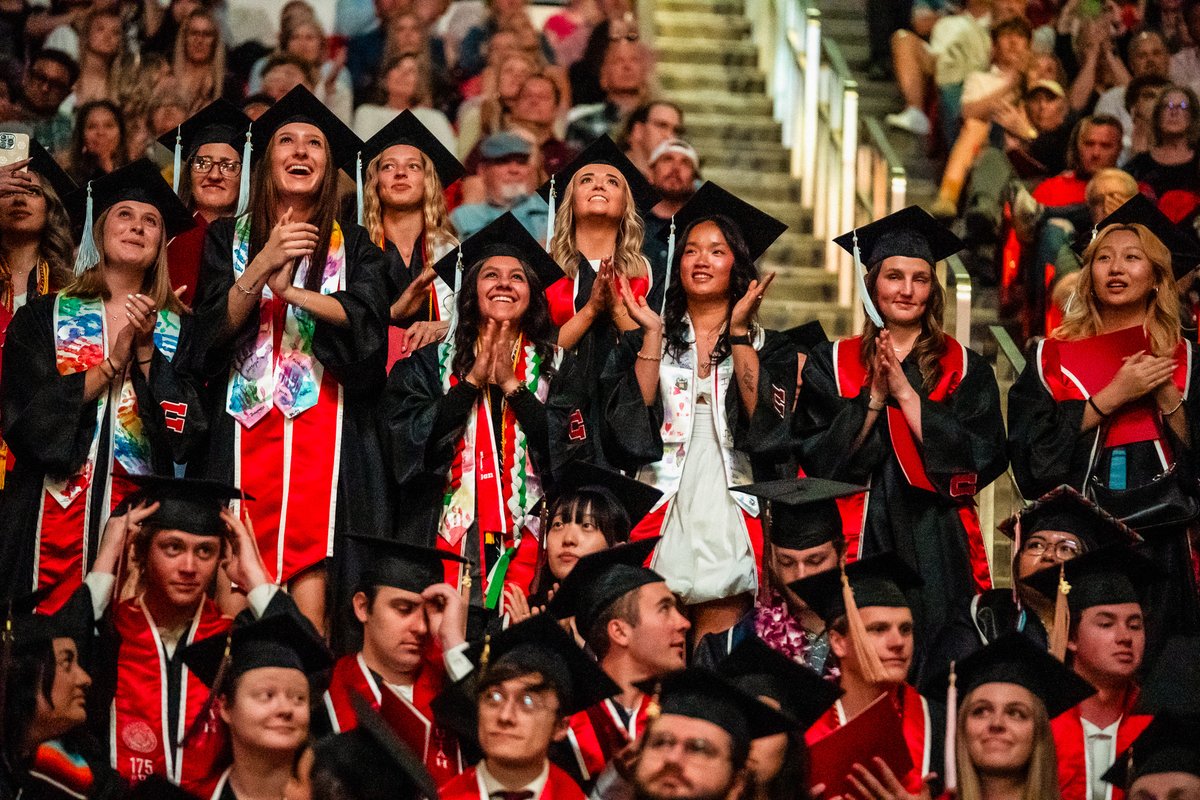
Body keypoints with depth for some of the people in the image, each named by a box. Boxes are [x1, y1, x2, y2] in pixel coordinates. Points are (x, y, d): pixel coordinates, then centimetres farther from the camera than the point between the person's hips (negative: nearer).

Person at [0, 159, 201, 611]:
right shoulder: (44, 316, 7)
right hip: (56, 505, -1)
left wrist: (146, 350, -9)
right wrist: (113, 362, -8)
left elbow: (185, 428, 1)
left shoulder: (178, 330, 10)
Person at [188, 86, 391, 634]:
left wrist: (288, 289, -16)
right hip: (246, 420, 0)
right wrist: (263, 265, -15)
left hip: (321, 421, 0)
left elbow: (365, 319, -4)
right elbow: (214, 326, -1)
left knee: (309, 571, -9)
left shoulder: (352, 246, 13)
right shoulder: (228, 238, 13)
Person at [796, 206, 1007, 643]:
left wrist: (905, 393, -11)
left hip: (939, 545, 0)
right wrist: (873, 398, -13)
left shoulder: (964, 368, 7)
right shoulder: (831, 364, 7)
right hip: (859, 539, 0)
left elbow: (979, 459, -5)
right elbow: (818, 459, -2)